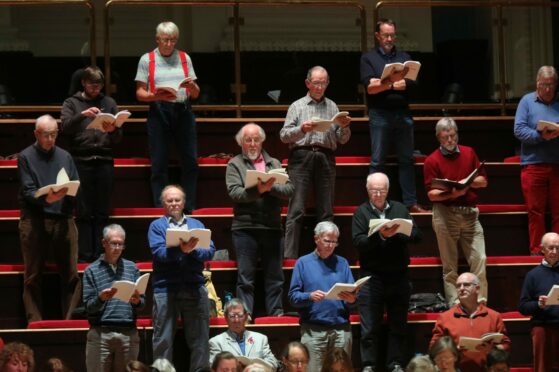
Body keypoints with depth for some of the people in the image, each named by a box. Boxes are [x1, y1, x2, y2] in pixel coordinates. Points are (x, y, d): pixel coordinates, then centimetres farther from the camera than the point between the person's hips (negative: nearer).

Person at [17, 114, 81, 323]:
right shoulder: (26, 157, 6)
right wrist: (46, 198, -22)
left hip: (63, 220, 3)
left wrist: (68, 191, -12)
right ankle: (35, 321, 3)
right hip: (35, 219, -3)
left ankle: (70, 321, 3)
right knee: (33, 276, -1)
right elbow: (27, 191, -4)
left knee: (71, 274, -2)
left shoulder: (64, 157, 17)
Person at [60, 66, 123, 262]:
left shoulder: (109, 103, 14)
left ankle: (100, 254, 1)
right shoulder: (72, 103, 11)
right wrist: (82, 115, -19)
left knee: (102, 213, 1)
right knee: (84, 212, -4)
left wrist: (113, 130, -11)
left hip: (104, 160, 2)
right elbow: (65, 128, -5)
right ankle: (85, 254, -4)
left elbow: (118, 137, 11)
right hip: (81, 160, -2)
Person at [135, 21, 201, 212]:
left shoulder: (185, 58, 15)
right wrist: (157, 96, -16)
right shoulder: (147, 60, 7)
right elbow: (140, 93, 3)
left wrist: (192, 86, -8)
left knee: (190, 161, -1)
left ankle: (189, 209, 5)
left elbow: (196, 94, 15)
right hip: (158, 111, -2)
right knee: (159, 164, -2)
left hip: (183, 110, 3)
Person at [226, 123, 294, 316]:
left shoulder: (274, 163, 17)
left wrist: (271, 187, -13)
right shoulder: (235, 164, 7)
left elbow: (289, 189, 5)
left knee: (275, 276, 5)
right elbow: (234, 192, -8)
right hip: (245, 227, -3)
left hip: (272, 227, 3)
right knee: (245, 277, -3)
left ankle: (276, 312, 9)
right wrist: (258, 190, -21)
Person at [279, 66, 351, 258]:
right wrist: (301, 129, -16)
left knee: (326, 210, 1)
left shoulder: (332, 107, 18)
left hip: (325, 158, 3)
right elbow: (284, 135, 2)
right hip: (301, 157, -3)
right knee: (296, 210, -9)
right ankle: (290, 255, -12)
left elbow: (343, 140, 16)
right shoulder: (297, 106, 11)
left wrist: (344, 127, -4)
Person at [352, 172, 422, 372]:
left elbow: (417, 235, 1)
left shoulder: (400, 209, 10)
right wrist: (380, 236, -23)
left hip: (398, 274, 2)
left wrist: (396, 233, -15)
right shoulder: (361, 212, 4)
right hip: (371, 275, -2)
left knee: (398, 324, 5)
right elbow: (358, 241, -9)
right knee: (370, 325, -1)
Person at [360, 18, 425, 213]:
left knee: (407, 160, 5)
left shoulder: (404, 57, 14)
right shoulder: (368, 58, 5)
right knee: (377, 161, -2)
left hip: (402, 113, 3)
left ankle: (410, 202, 8)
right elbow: (370, 87, -6)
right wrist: (395, 83, -14)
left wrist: (382, 83, -9)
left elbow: (412, 82, 0)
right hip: (379, 115, -3)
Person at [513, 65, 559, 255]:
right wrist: (541, 136, -18)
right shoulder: (527, 101, 4)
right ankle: (536, 251, 8)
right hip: (533, 164, -1)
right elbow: (519, 130, -5)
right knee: (535, 212, 2)